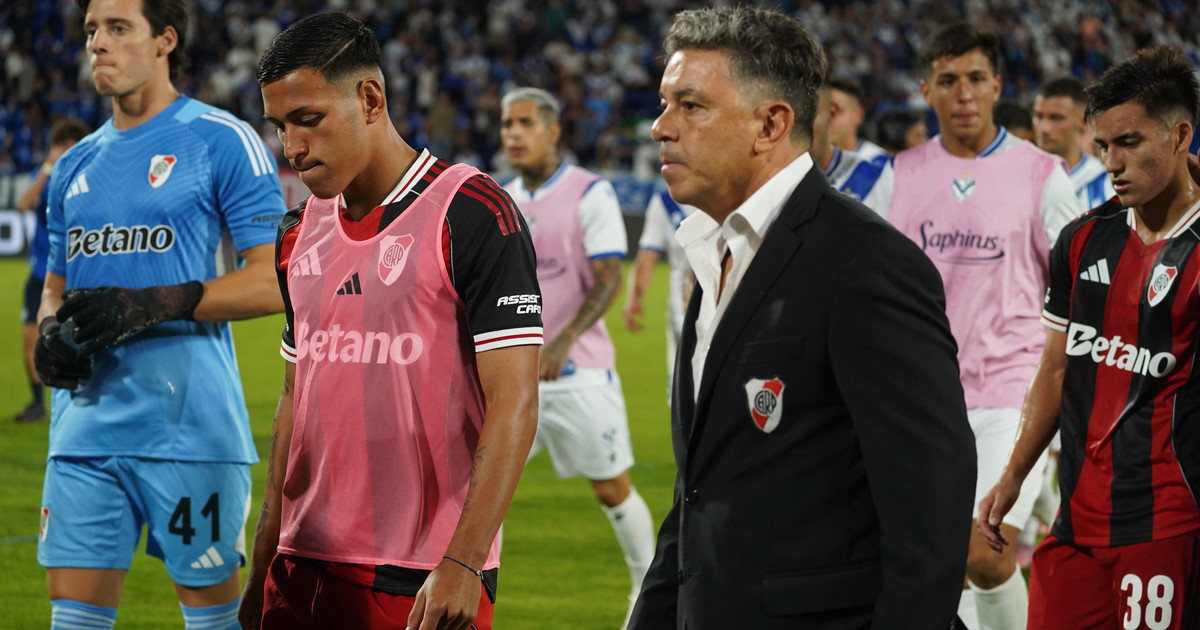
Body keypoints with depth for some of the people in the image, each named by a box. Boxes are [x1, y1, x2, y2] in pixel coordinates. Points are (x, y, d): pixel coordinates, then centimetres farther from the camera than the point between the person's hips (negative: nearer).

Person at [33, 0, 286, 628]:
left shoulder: (221, 142, -3)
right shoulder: (75, 166, 17)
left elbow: (274, 281, -9)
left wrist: (151, 305, -19)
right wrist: (50, 332, 0)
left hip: (188, 425, -6)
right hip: (85, 427, 6)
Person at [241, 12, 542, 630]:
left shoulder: (472, 214, -9)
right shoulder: (301, 232, 12)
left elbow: (513, 404, -13)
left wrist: (463, 564, -21)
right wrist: (262, 569, 13)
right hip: (302, 572, 6)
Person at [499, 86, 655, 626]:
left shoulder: (590, 194, -8)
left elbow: (608, 282, -15)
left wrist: (564, 341, -26)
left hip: (580, 372, -4)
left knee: (612, 490, 4)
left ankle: (648, 585, 24)